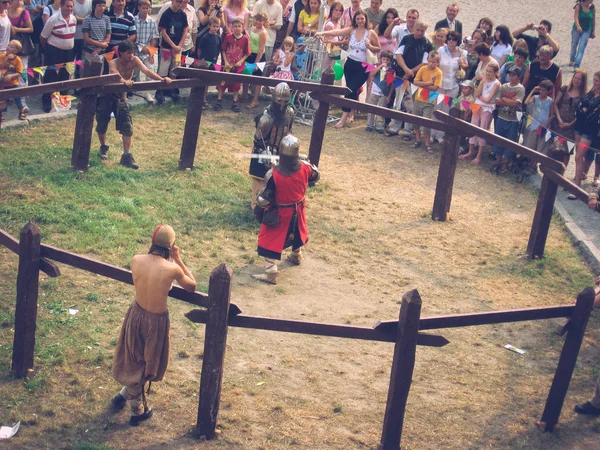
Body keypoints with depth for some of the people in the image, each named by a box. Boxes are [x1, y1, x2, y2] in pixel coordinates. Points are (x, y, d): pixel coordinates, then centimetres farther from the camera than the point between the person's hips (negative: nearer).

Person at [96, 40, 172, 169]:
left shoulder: (134, 60, -15)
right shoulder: (113, 64, -25)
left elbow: (146, 71, -29)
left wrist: (162, 79, -45)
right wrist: (125, 82, -69)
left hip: (120, 95, 3)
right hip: (106, 95, -3)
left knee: (127, 125, -9)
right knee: (102, 124, 4)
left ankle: (127, 156, -7)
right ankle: (103, 147, 31)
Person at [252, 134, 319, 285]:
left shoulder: (273, 174, -30)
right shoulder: (305, 168, -19)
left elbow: (265, 198, -21)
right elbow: (315, 177, 4)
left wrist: (258, 210, -4)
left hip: (280, 213, -5)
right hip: (298, 210, 5)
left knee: (271, 240, 5)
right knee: (297, 232, 31)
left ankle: (271, 272, 0)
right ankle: (296, 256, 54)